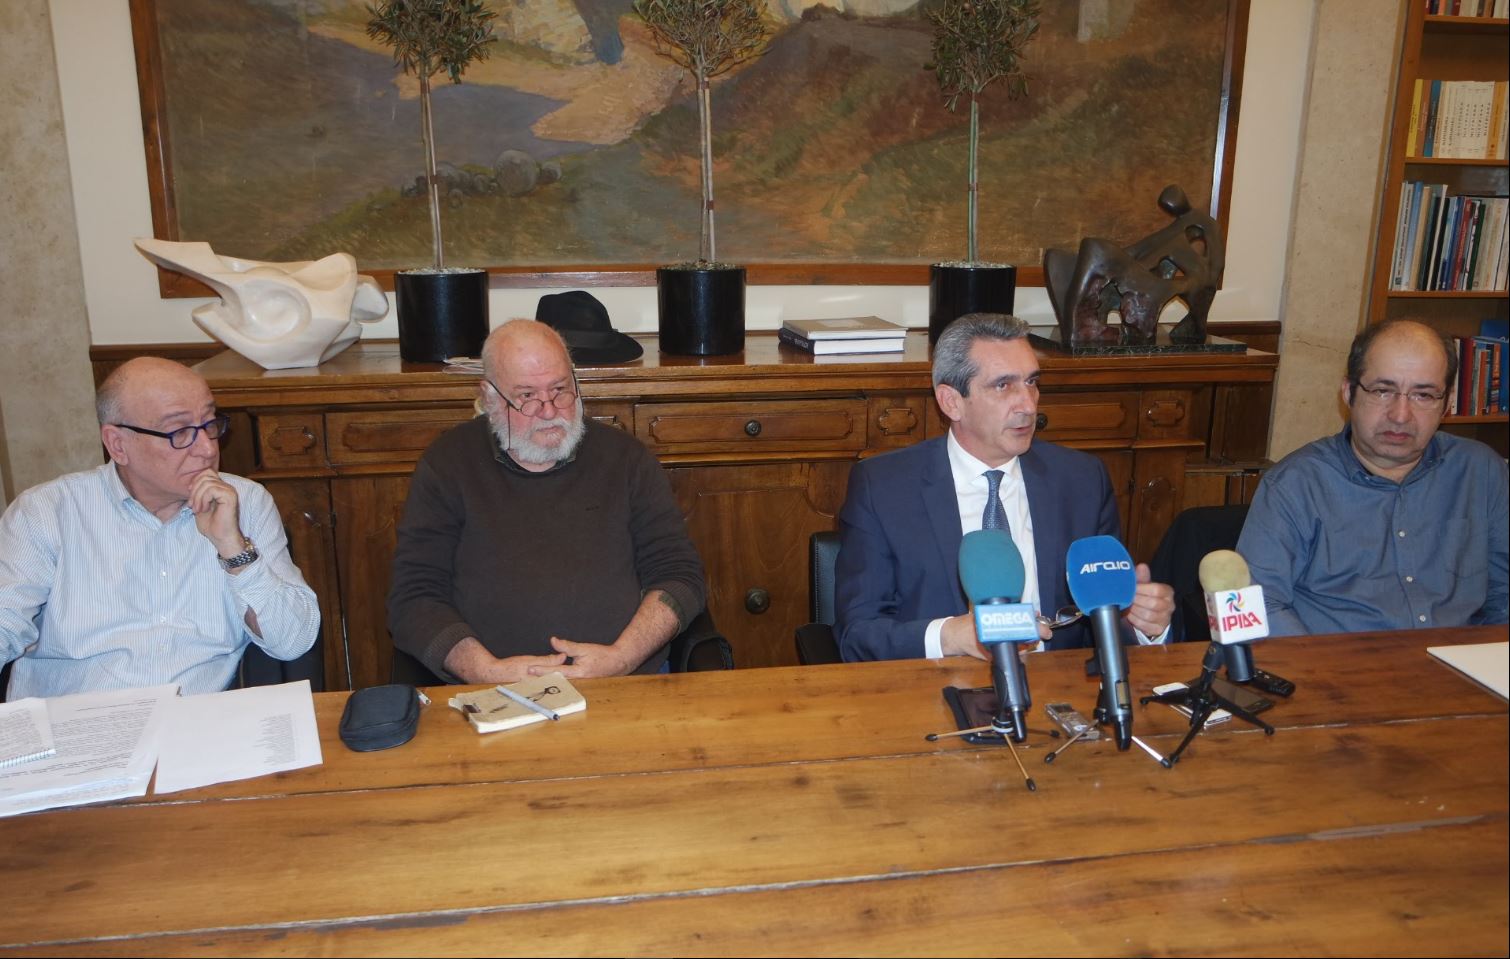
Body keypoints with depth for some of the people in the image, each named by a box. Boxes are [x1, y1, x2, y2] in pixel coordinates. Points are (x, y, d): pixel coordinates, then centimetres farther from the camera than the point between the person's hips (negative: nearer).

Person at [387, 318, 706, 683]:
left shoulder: (625, 457, 11)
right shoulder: (447, 465, 8)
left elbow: (679, 574, 8)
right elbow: (414, 598, 4)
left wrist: (621, 658, -8)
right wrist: (490, 672, -12)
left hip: (624, 688, 1)